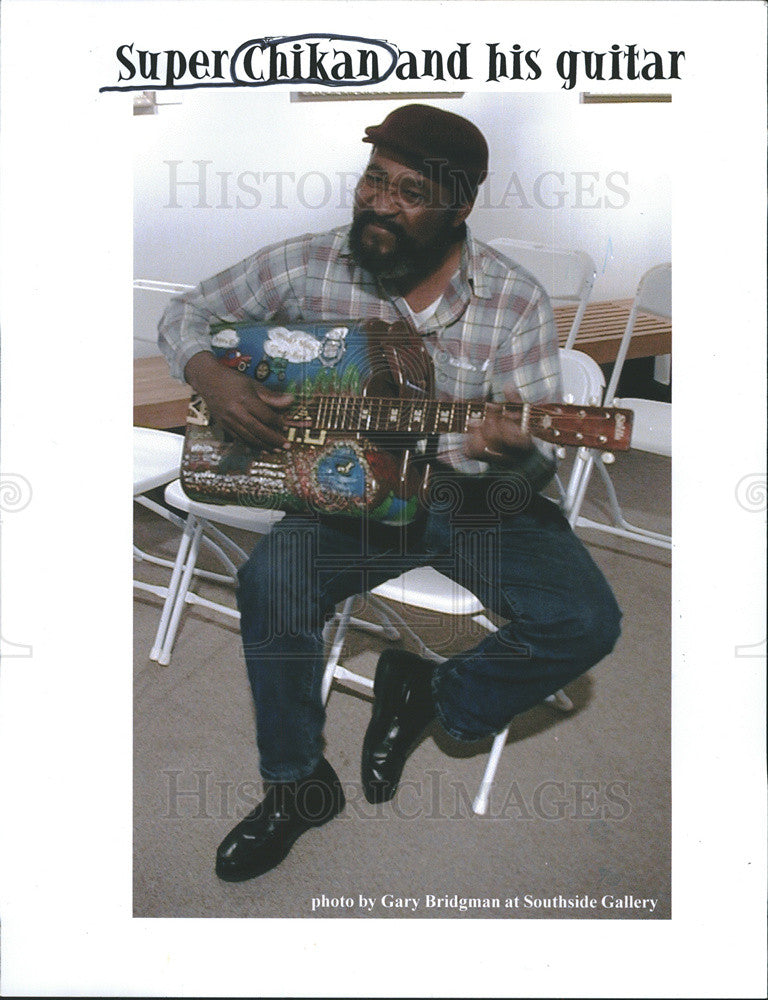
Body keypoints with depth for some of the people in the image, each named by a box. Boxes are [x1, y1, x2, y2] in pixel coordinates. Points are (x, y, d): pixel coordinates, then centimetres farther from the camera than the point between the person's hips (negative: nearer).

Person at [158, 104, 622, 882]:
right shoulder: (309, 266, -2)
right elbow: (187, 315, 8)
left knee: (585, 622, -20)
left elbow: (540, 450, -6)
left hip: (479, 505, 0)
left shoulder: (516, 301, -6)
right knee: (271, 580, -28)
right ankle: (297, 785, -2)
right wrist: (213, 380, -14)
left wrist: (504, 450, -31)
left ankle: (433, 698, 9)